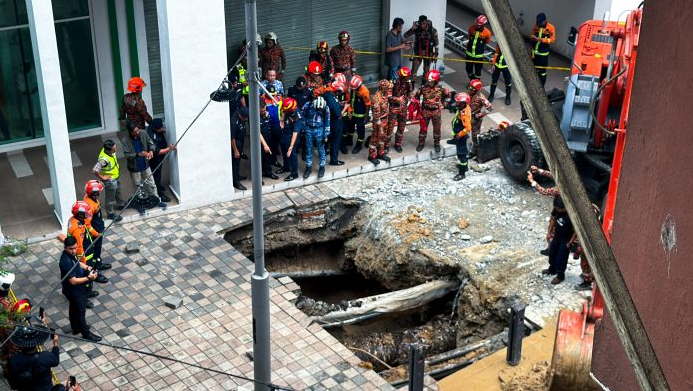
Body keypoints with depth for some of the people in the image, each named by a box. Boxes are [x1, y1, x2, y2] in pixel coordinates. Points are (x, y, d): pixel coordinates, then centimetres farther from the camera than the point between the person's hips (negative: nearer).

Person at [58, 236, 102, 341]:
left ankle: (76, 328, 47)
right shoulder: (67, 262, -37)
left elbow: (77, 262, 13)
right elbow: (73, 281, -32)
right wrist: (88, 278, -30)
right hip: (74, 292, -9)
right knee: (81, 312, 10)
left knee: (74, 309, 27)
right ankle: (86, 333, 28)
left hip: (76, 290, 9)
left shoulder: (71, 254, -9)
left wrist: (87, 268, -4)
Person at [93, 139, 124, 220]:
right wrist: (102, 177, -26)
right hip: (110, 180, -8)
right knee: (110, 198, 11)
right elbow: (94, 170, -41)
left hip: (116, 177, 8)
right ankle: (110, 214, 29)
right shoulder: (104, 159, -39)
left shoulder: (110, 152, -14)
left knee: (118, 192, 32)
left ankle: (121, 204, 56)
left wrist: (117, 165, 10)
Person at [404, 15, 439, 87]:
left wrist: (436, 53, -2)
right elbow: (405, 35, -15)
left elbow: (436, 43, -3)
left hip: (428, 54, 0)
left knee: (426, 71, 14)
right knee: (413, 71, -4)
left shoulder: (433, 31, -14)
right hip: (417, 54, 0)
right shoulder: (416, 29, -12)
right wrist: (412, 29, -29)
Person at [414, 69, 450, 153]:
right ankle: (421, 143, 26)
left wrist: (442, 102, 6)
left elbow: (448, 94, 4)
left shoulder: (440, 88, -15)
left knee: (437, 128, 13)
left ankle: (436, 143, 30)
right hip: (425, 111, 0)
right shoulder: (423, 88, -14)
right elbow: (416, 96, 2)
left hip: (436, 111, 0)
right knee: (423, 128, 9)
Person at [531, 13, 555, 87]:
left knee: (542, 71, -2)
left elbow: (553, 39, -14)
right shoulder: (536, 25, 1)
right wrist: (532, 37, -13)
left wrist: (542, 39, -25)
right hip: (534, 51, 5)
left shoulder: (551, 27, -12)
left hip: (543, 53, -5)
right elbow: (532, 34, 11)